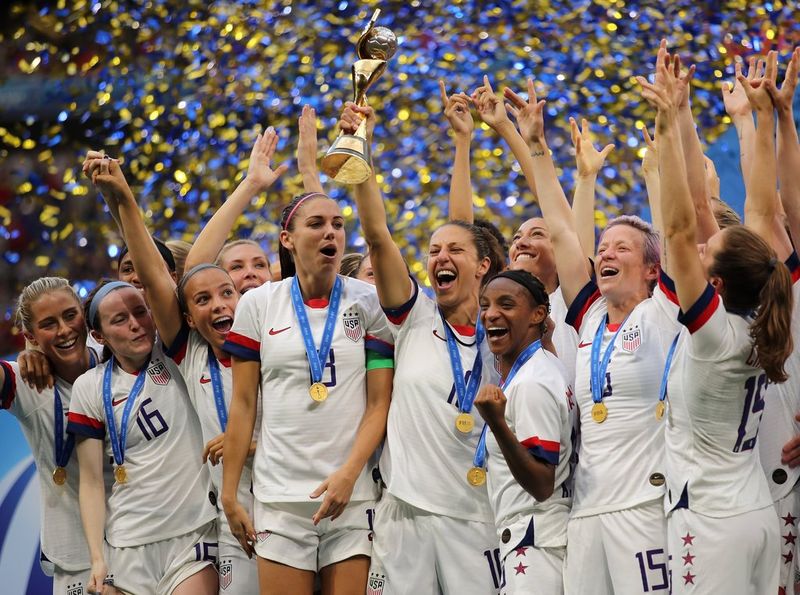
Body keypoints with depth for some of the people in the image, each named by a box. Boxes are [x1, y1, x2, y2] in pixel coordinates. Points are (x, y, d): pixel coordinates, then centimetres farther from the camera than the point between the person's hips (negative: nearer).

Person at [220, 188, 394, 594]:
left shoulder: (369, 303, 4)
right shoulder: (258, 304, 6)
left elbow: (380, 403, 0)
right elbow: (242, 405, 7)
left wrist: (348, 474, -13)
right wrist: (230, 493, 4)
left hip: (353, 493, 0)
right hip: (280, 495, 1)